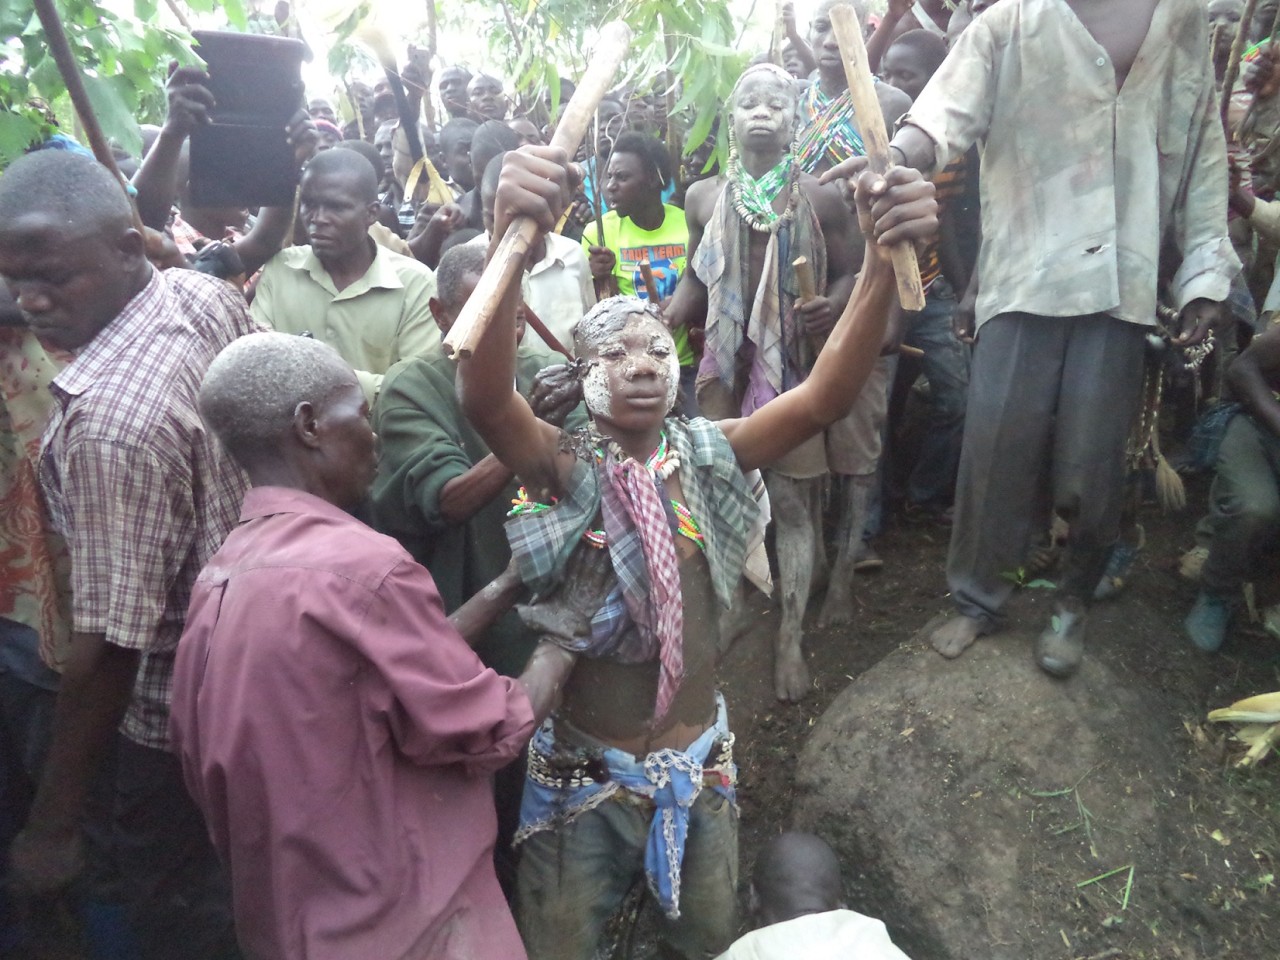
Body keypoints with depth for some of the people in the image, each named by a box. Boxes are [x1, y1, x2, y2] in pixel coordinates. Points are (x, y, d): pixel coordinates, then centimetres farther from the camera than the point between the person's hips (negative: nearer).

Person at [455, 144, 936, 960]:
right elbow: (485, 401, -36)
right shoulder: (563, 468, -15)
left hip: (699, 755, 3)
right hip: (584, 763, -2)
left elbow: (823, 398, -23)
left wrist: (884, 259, -40)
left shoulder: (708, 455, -8)